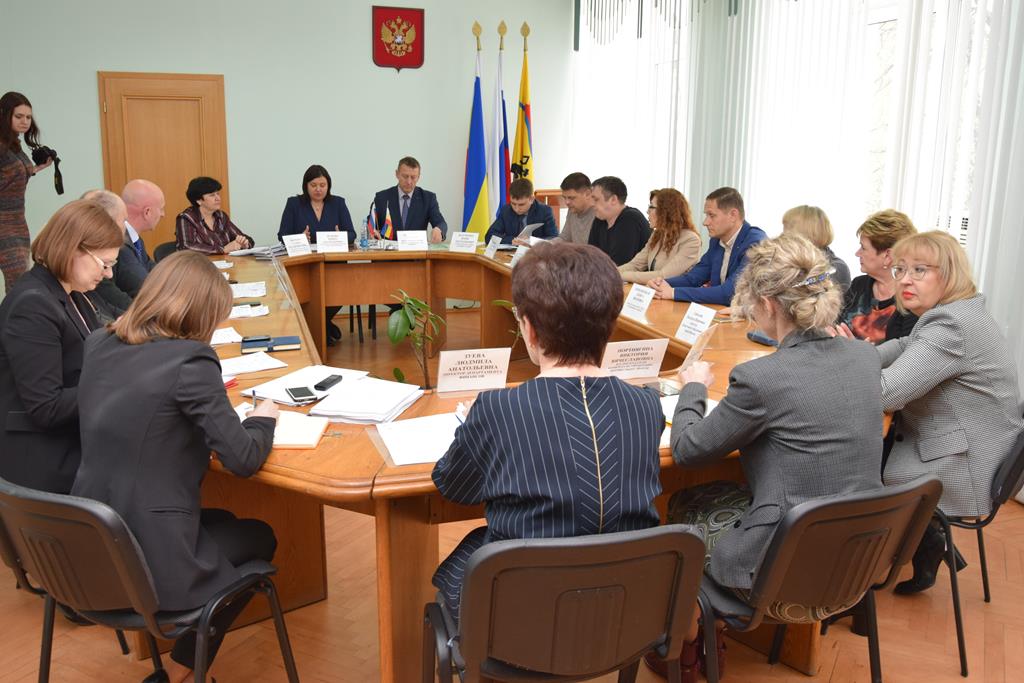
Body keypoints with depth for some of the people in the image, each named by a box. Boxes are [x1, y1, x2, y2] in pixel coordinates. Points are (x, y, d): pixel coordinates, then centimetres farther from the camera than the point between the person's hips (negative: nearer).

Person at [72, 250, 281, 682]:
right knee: (259, 537, 22)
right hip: (149, 565, -7)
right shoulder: (189, 359, -20)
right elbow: (243, 460, -16)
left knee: (223, 521, 30)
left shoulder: (99, 344, 3)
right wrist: (263, 419, 3)